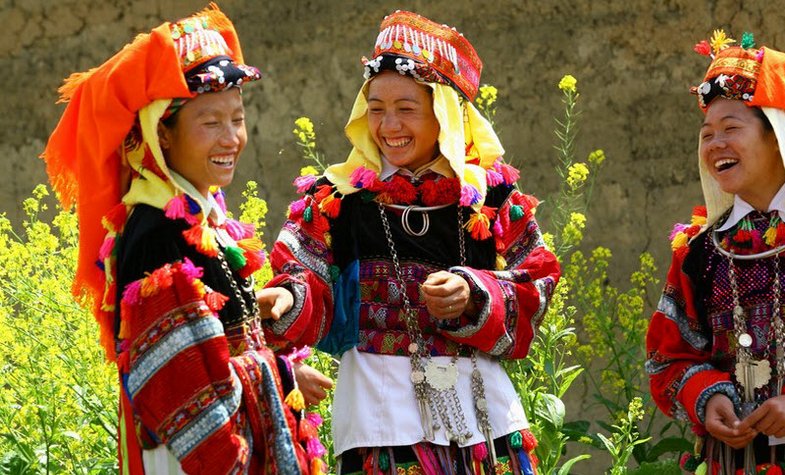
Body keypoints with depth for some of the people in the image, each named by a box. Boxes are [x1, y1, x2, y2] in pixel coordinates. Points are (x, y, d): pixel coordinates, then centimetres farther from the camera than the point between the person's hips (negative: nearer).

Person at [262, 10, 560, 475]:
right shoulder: (337, 199, 2)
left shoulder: (491, 196, 4)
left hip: (482, 406, 2)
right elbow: (309, 293, -5)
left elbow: (531, 298, 2)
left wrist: (475, 296, -17)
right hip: (383, 414, -1)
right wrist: (284, 302, -27)